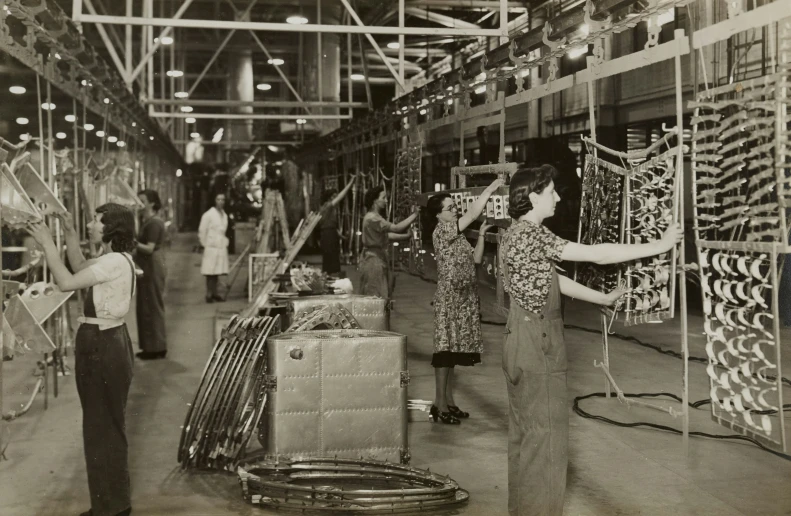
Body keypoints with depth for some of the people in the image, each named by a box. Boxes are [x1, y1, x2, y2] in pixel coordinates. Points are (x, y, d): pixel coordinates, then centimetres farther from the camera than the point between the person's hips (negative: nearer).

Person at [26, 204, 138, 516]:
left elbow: (66, 282, -24)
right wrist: (69, 234, 13)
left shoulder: (116, 262, -22)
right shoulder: (113, 259, 10)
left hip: (103, 347, -11)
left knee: (103, 426, 2)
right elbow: (79, 267, 25)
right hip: (102, 343, 11)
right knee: (105, 425, 19)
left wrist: (47, 244, -16)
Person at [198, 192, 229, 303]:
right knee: (210, 272, -5)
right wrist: (205, 244, -1)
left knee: (217, 272, 7)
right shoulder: (208, 214, -7)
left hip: (222, 247, 5)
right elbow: (202, 231, -3)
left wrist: (225, 242, 11)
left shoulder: (225, 215, 11)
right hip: (211, 247, -5)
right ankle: (209, 295, 1)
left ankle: (214, 294, 14)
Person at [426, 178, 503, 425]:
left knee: (454, 349, 11)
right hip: (449, 299, -9)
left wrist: (482, 234, 4)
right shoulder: (441, 231, -12)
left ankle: (449, 401, 18)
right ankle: (439, 405, -3)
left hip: (463, 298, 9)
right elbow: (473, 213, -20)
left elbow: (476, 259, 13)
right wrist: (490, 189, -17)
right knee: (445, 349, -6)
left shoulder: (457, 235, 16)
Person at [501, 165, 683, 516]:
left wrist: (602, 298, 21)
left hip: (523, 342, 10)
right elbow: (598, 255, -20)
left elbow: (551, 281, 17)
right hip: (537, 344, -10)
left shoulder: (519, 232, 12)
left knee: (525, 433, 17)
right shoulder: (532, 233, -19)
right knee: (546, 437, -2)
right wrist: (661, 245, -14)